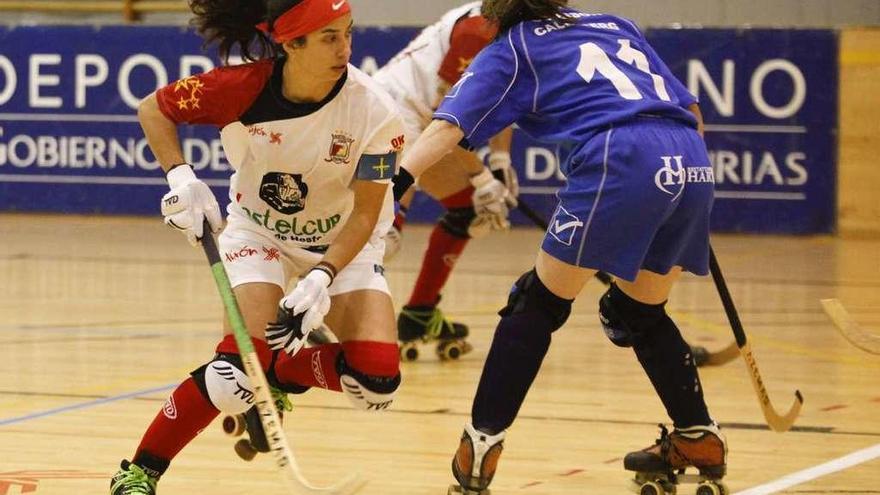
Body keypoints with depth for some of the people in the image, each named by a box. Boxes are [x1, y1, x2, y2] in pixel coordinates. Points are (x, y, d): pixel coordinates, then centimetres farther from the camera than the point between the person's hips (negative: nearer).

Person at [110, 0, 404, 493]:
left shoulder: (374, 112, -25)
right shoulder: (240, 88, -24)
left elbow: (365, 215, -19)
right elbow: (154, 109, -6)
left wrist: (321, 279, -33)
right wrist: (181, 177, -21)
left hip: (346, 243, 1)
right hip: (258, 232, -1)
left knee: (376, 383, -19)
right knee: (238, 371, -24)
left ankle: (282, 373, 13)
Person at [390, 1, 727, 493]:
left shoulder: (510, 50, 18)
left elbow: (449, 125, 2)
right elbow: (691, 108, 28)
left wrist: (397, 182, -7)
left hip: (621, 160, -5)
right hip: (691, 163, 5)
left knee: (539, 304, 8)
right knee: (639, 313, 26)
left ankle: (482, 444, 3)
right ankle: (699, 438, 30)